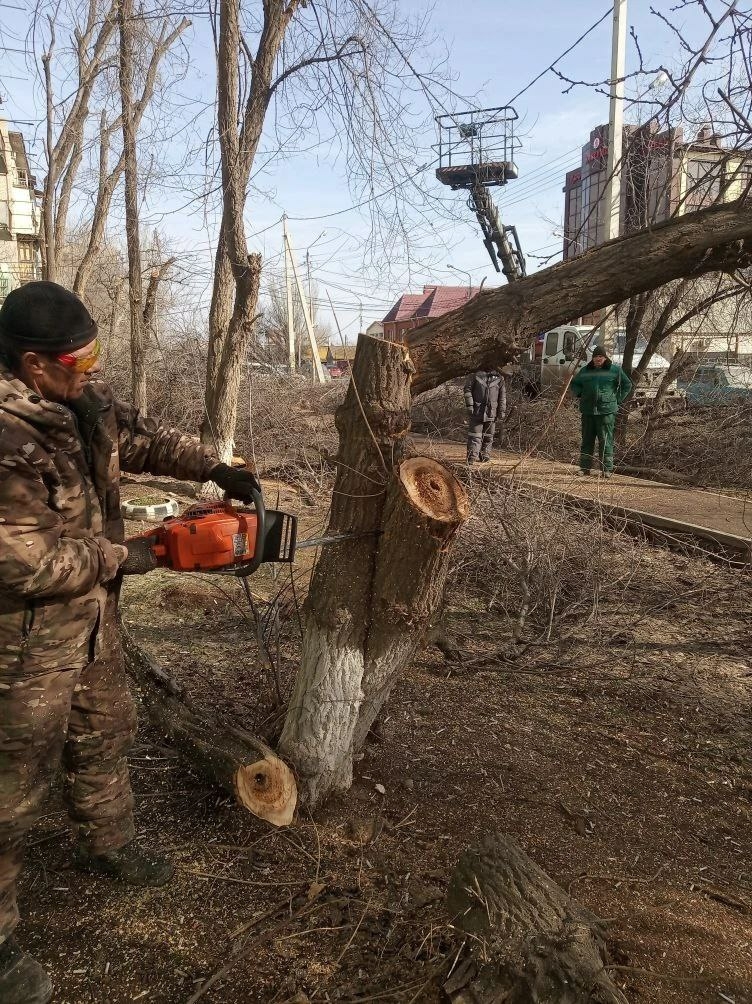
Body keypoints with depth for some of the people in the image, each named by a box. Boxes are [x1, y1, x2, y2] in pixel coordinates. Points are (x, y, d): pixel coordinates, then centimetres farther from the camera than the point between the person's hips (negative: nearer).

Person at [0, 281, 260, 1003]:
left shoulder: (82, 396, -5)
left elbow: (141, 437, 11)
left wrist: (215, 469, 2)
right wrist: (124, 557, -17)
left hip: (92, 617, 9)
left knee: (104, 734, 25)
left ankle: (104, 842, 50)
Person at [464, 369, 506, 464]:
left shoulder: (499, 378, 7)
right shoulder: (475, 375, 0)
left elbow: (502, 396, 10)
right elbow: (467, 390, 0)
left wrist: (502, 411, 6)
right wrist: (469, 405, -8)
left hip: (491, 412, 3)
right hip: (477, 410, -3)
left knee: (488, 436, 8)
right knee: (475, 435, -5)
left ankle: (485, 456, 17)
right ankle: (472, 457, -6)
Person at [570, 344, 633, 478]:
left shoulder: (615, 370, 4)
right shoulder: (585, 370, 13)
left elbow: (627, 385, 11)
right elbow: (574, 384, 26)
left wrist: (618, 399, 4)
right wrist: (580, 395, 9)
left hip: (607, 411, -3)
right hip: (587, 411, 3)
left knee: (606, 441, -5)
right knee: (587, 440, 7)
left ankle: (607, 469, 0)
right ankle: (585, 468, 13)